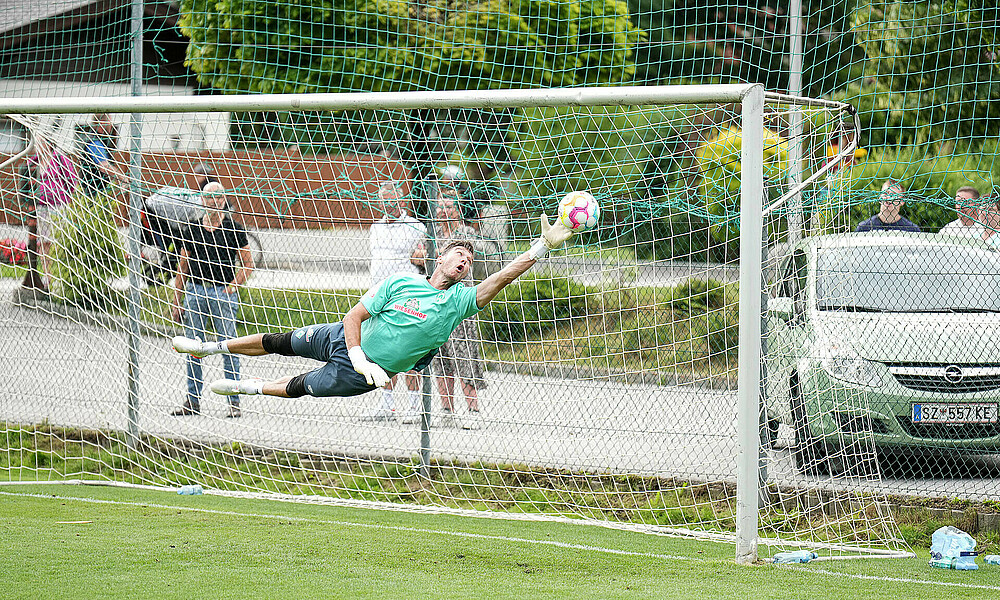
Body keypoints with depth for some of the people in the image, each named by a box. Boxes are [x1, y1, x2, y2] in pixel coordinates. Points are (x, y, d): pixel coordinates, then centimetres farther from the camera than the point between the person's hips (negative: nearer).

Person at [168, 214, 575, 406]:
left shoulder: (461, 301, -13)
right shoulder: (400, 282, -11)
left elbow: (503, 277, -26)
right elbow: (354, 316, -11)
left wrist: (545, 244, -36)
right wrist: (360, 358, -27)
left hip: (358, 374, -1)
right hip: (342, 339, 1)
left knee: (301, 387, 13)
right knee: (282, 343, 11)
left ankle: (249, 388, 42)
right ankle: (212, 347, 34)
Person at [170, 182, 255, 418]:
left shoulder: (234, 229, 2)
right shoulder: (192, 230, 11)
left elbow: (247, 264, 3)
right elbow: (183, 267, 14)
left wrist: (230, 288, -11)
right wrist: (177, 302, 9)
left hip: (224, 293, -4)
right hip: (195, 291, 4)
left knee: (229, 348, -6)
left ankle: (234, 402, -3)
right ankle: (193, 400, 11)